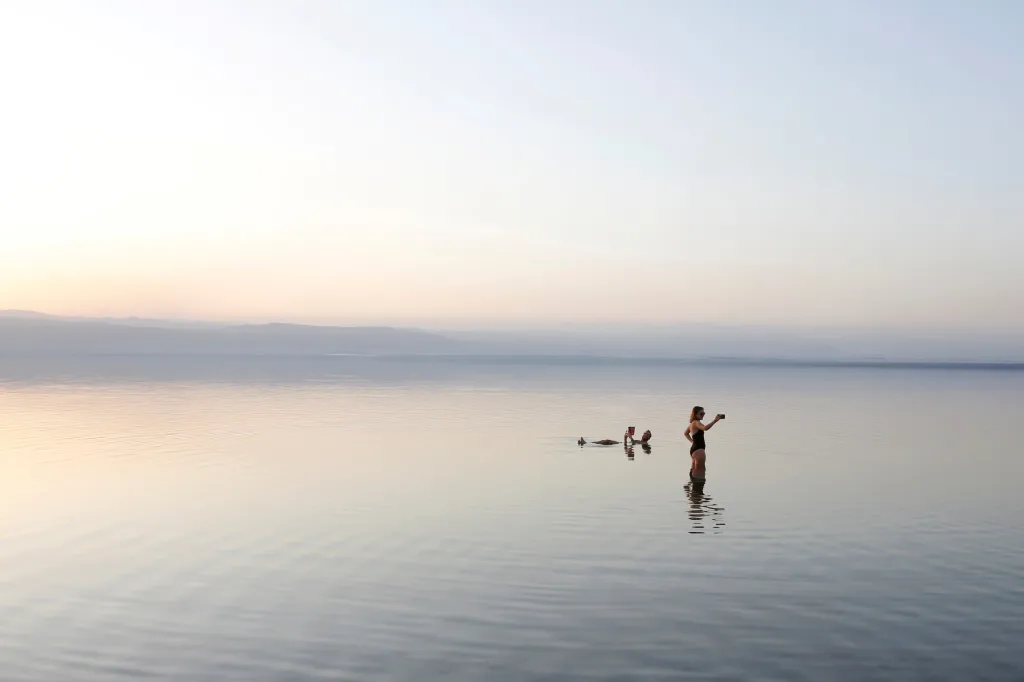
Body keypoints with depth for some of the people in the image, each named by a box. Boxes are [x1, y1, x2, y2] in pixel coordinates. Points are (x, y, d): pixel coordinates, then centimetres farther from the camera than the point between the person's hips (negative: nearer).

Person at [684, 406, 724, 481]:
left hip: (694, 449, 11)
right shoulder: (696, 423, -15)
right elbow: (705, 428, -38)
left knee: (693, 471, 18)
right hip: (698, 449, -11)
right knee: (700, 472, -13)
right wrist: (715, 421, -41)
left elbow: (686, 433, 35)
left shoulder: (693, 423, 18)